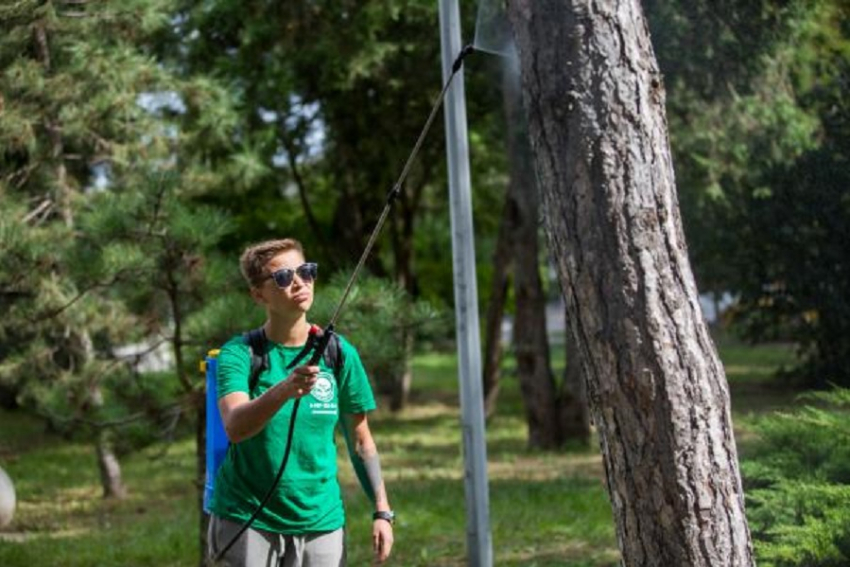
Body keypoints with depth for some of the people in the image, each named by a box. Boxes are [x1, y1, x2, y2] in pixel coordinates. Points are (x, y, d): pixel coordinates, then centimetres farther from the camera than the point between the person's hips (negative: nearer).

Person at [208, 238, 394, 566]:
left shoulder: (339, 352, 2)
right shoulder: (239, 354, -6)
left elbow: (361, 441, 10)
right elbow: (235, 426, -25)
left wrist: (382, 511, 3)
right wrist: (284, 390, -42)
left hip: (320, 520, 2)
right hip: (246, 523, -2)